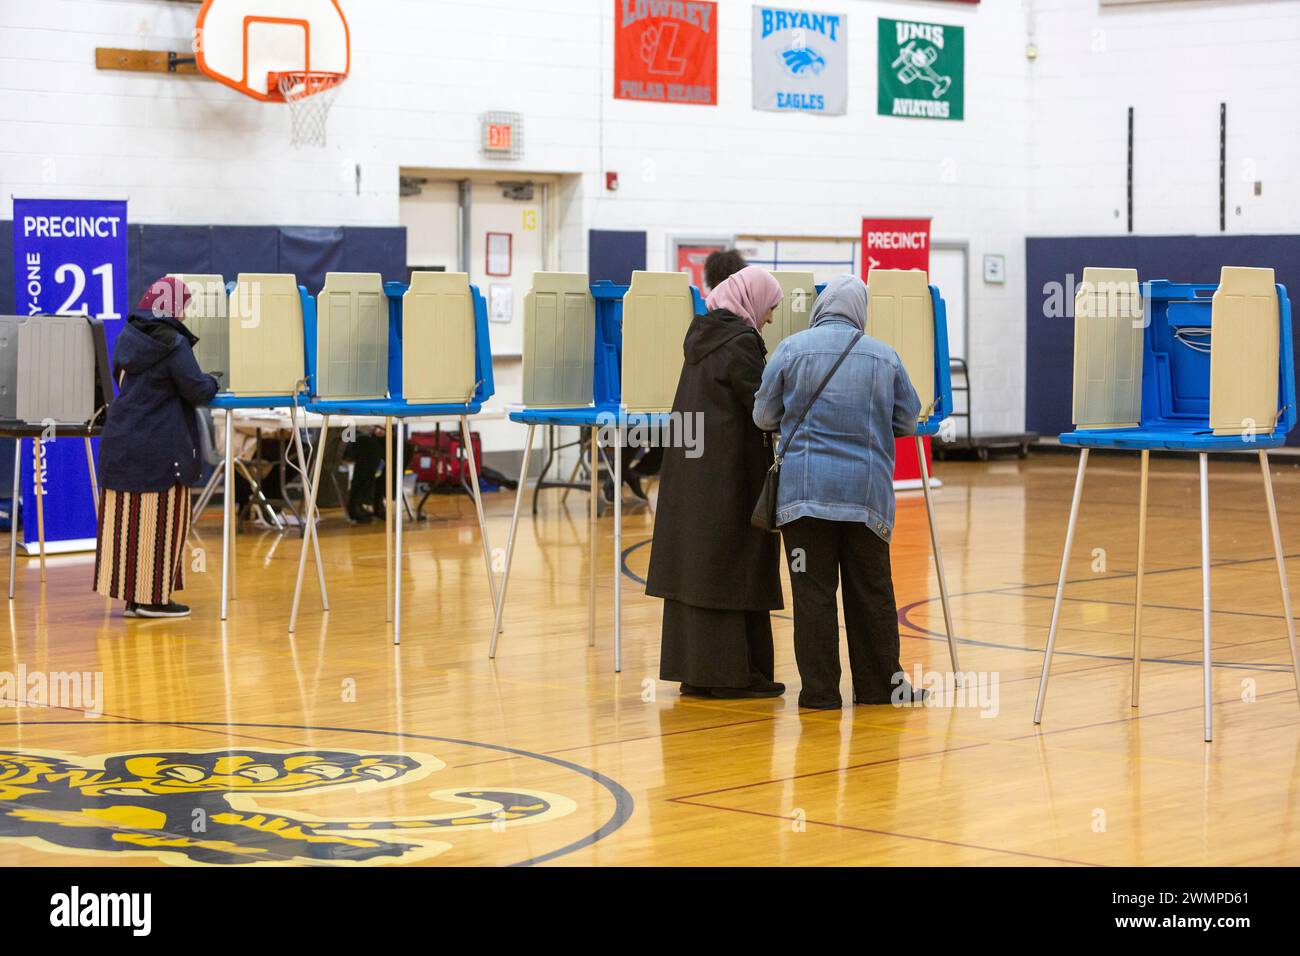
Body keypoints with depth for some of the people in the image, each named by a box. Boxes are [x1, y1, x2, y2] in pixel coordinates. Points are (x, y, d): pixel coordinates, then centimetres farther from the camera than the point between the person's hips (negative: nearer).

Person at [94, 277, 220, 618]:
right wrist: (213, 382, 10)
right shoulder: (173, 344, -14)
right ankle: (153, 596, 2)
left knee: (125, 518, 9)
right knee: (160, 521, 0)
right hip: (159, 448, -8)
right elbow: (197, 390, -14)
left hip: (120, 443, 8)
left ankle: (130, 594, 14)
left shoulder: (128, 337, 10)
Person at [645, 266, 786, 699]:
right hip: (729, 472, -8)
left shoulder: (702, 333, 12)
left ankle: (693, 669, 13)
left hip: (689, 468, 8)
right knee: (732, 566, -3)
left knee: (693, 562, 9)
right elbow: (761, 404, -16)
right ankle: (732, 673, 0)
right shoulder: (741, 340, -14)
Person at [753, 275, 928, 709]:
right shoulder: (885, 356, 3)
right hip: (868, 492, 2)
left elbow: (763, 416, 4)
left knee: (814, 592, 1)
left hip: (805, 492, -2)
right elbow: (908, 420, 12)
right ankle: (881, 685, 17)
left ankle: (820, 691, 1)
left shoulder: (791, 349, -3)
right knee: (871, 592, 11)